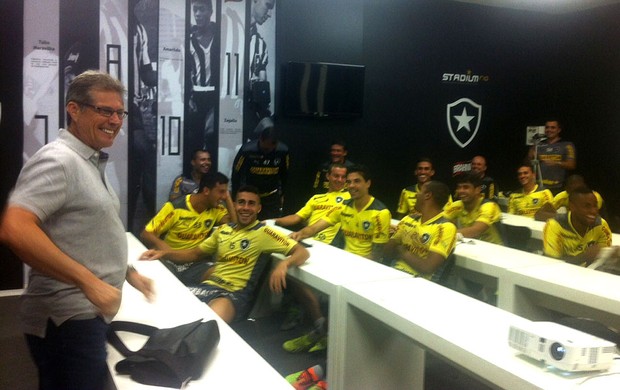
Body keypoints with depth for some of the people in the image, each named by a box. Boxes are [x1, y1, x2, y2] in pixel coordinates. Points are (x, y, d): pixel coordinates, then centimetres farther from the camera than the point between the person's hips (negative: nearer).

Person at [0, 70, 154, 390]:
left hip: (88, 314, 10)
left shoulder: (92, 162, 13)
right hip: (67, 320, -10)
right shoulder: (58, 160, -17)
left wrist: (127, 272, 17)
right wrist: (89, 282, -29)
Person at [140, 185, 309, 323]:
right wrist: (164, 253, 7)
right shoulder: (223, 230, 15)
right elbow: (195, 253, 24)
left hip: (235, 294, -6)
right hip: (208, 286, 6)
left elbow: (302, 252, -10)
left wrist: (283, 264, -32)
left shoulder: (263, 232, -4)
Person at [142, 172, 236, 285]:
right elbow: (145, 234, -8)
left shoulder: (216, 209, 2)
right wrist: (161, 244, -30)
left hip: (195, 263, 4)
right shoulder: (175, 207, -11)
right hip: (169, 260, -3)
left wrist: (228, 198, -10)